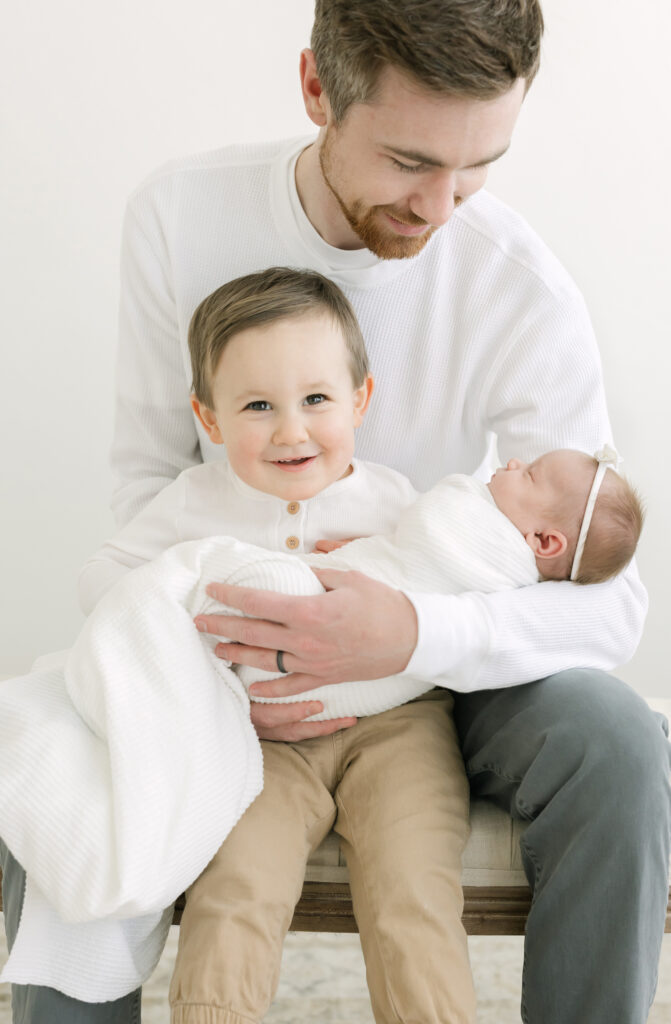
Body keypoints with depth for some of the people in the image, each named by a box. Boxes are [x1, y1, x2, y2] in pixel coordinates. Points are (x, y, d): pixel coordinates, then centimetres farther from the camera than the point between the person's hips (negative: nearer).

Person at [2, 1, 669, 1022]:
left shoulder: (527, 294, -20)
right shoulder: (179, 217, -14)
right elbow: (150, 471, -3)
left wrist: (415, 635, -38)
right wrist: (205, 647, -20)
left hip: (437, 653, 0)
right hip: (230, 637, 1)